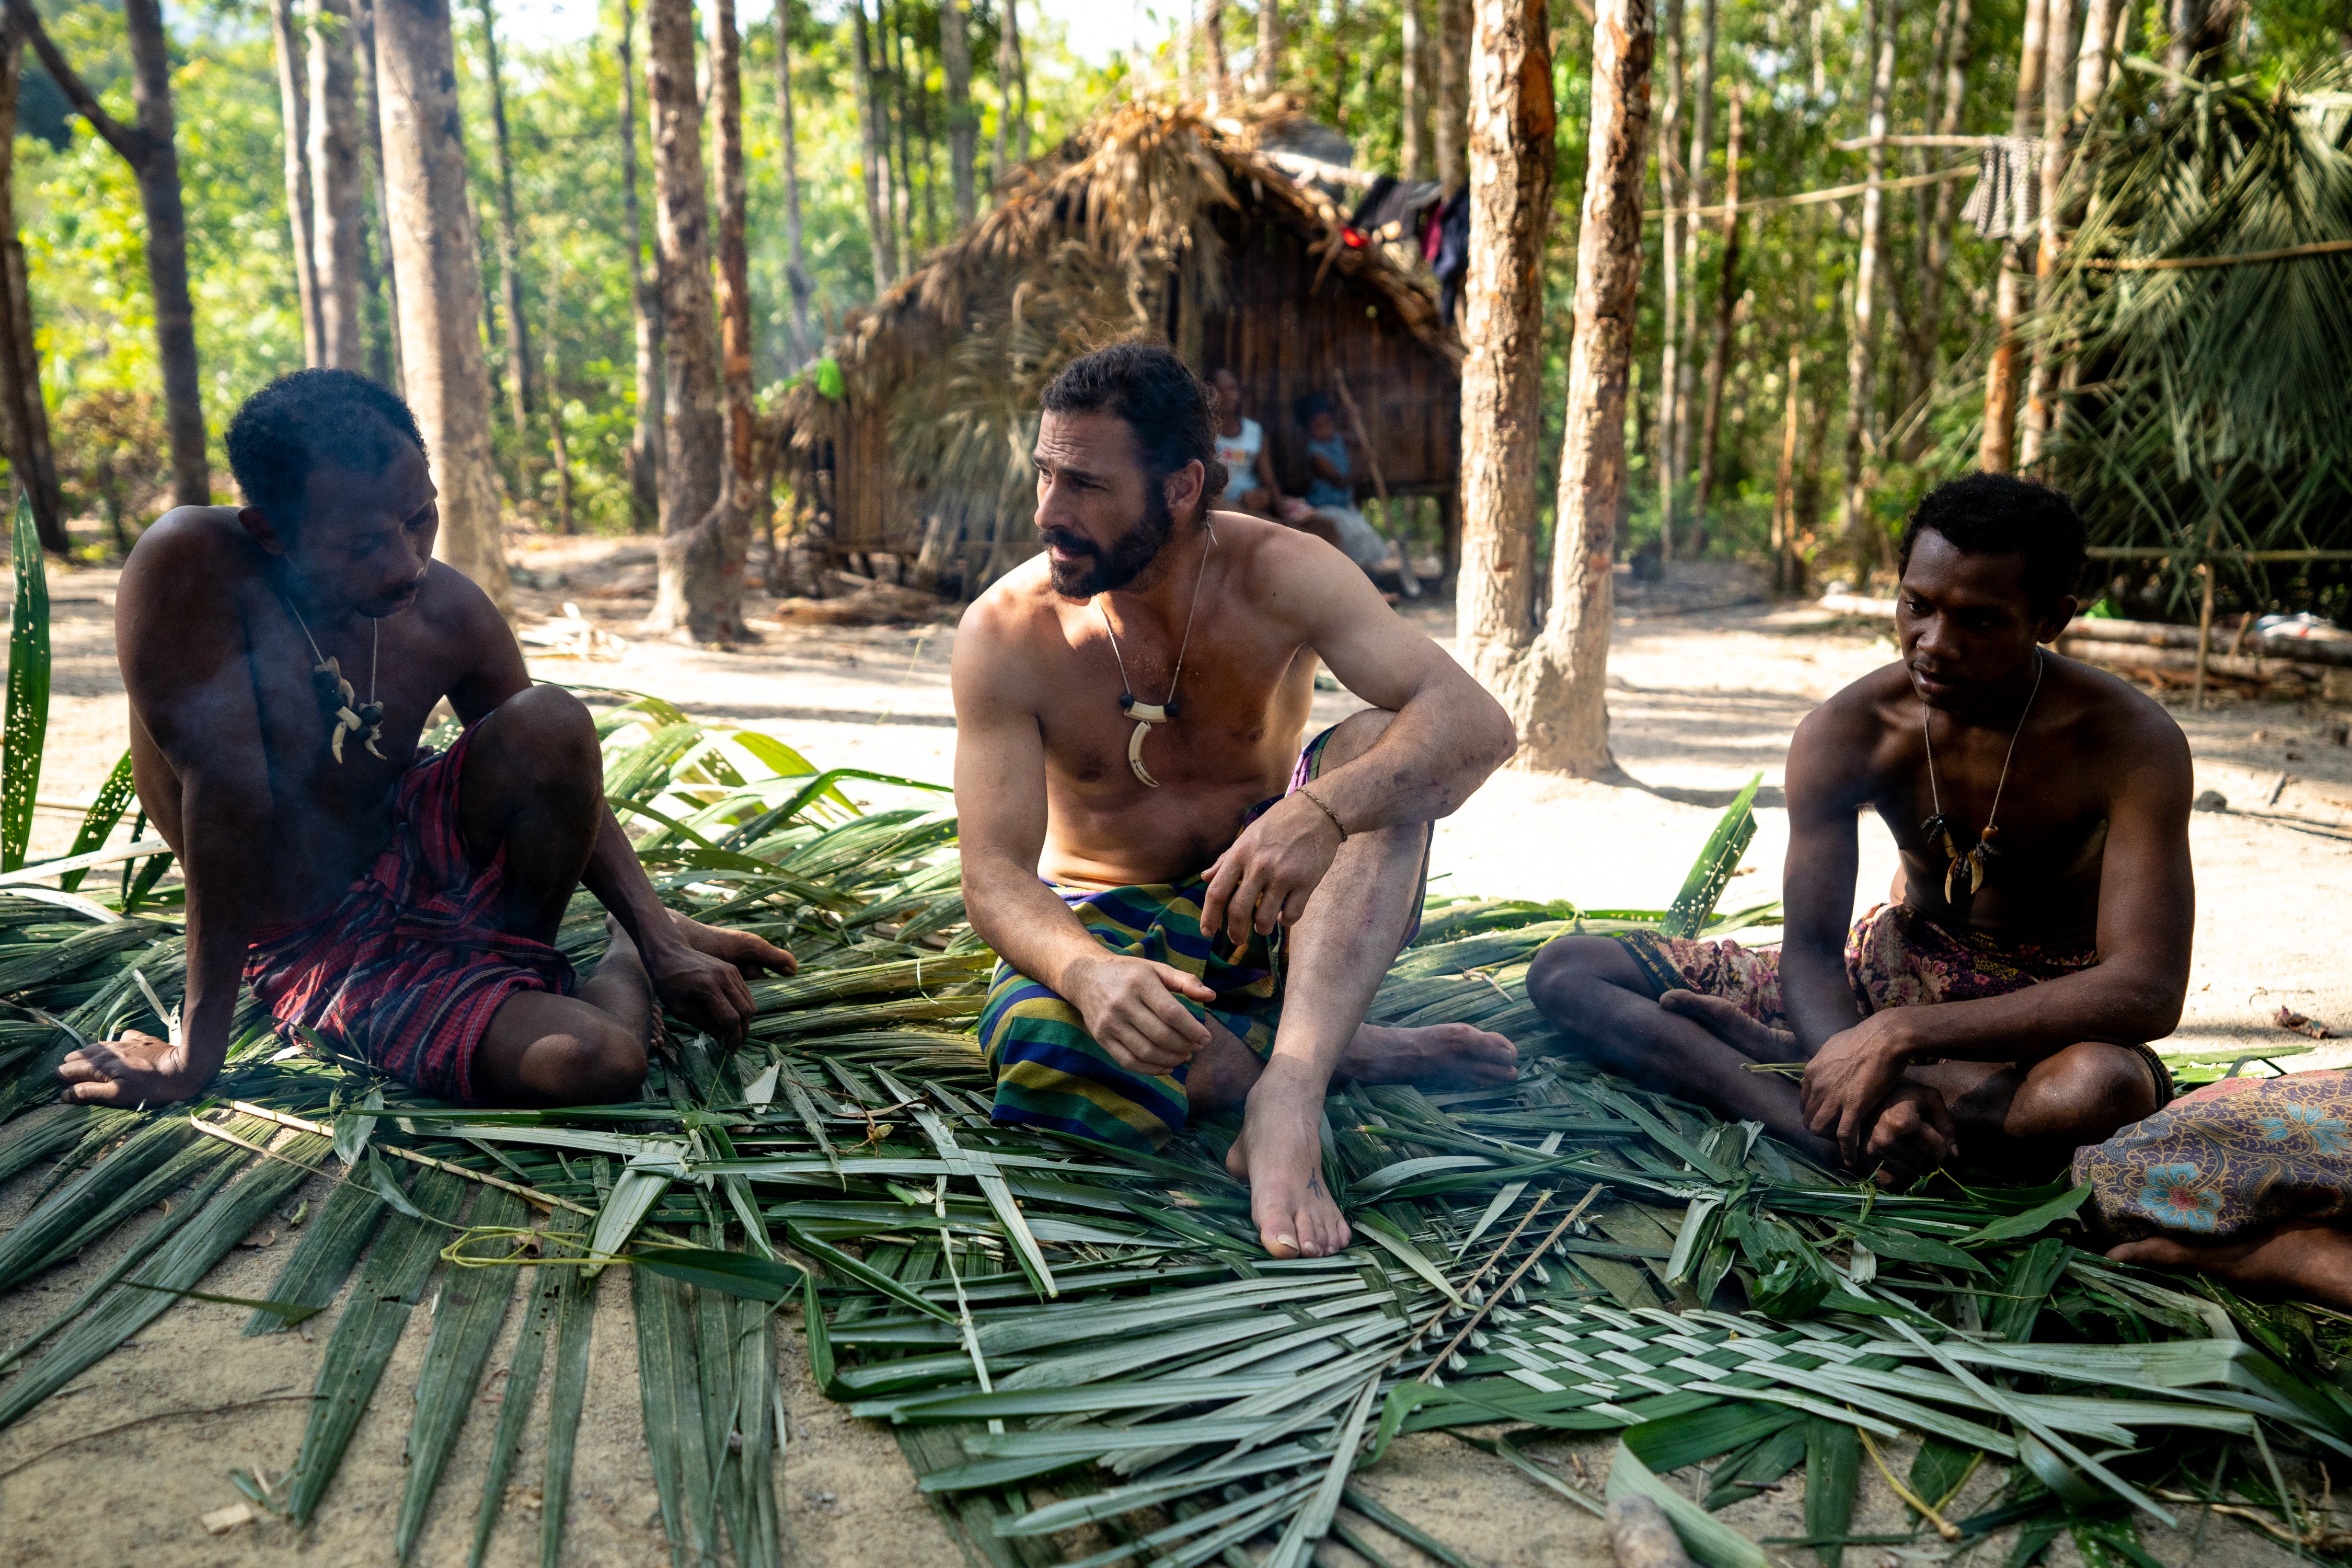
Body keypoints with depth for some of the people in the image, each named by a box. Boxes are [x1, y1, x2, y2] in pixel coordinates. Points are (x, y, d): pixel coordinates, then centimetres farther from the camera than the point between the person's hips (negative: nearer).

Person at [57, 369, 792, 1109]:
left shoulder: (449, 613, -13)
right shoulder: (194, 568, -26)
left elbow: (564, 773, -1)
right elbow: (225, 790, -29)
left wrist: (662, 941, -9)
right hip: (318, 948, -4)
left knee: (551, 720, -26)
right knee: (595, 1064, -29)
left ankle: (520, 950, 1)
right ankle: (620, 973, 8)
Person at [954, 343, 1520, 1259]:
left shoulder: (1276, 575, -15)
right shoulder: (1005, 634, -15)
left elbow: (1477, 722, -28)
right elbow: (993, 876, -21)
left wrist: (1320, 812, -48)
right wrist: (1087, 970, -44)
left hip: (1271, 911, 1)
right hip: (1112, 928, 0)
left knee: (1382, 747, -27)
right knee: (1038, 1049, -35)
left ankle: (1286, 1095, -39)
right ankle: (1355, 1054, -17)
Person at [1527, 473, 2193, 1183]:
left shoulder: (2133, 743, -21)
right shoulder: (1844, 731, -14)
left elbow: (2148, 994, -30)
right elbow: (1811, 947, -15)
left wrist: (1901, 1033, -38)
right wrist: (1871, 1085, -38)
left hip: (2049, 1010, -2)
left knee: (2107, 1087, -44)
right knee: (1567, 971, -13)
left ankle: (1759, 1045, -26)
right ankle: (1831, 1132, -34)